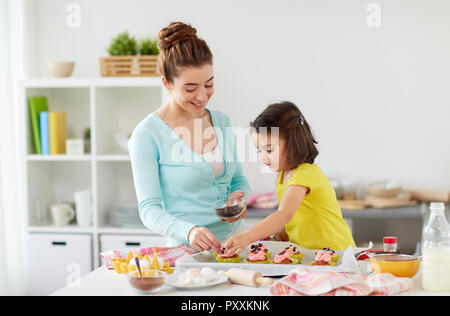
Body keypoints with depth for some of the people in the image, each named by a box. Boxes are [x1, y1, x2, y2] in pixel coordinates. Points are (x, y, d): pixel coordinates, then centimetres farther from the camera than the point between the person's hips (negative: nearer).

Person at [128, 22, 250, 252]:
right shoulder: (146, 135, -8)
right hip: (187, 251, -4)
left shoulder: (221, 121, 9)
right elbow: (149, 210, -10)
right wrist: (189, 231, -29)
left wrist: (237, 197, -3)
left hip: (234, 241, 5)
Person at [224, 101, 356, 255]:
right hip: (305, 253, 8)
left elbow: (285, 214, -31)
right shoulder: (284, 174, 11)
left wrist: (246, 237, -41)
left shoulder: (305, 174, -17)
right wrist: (280, 233, -3)